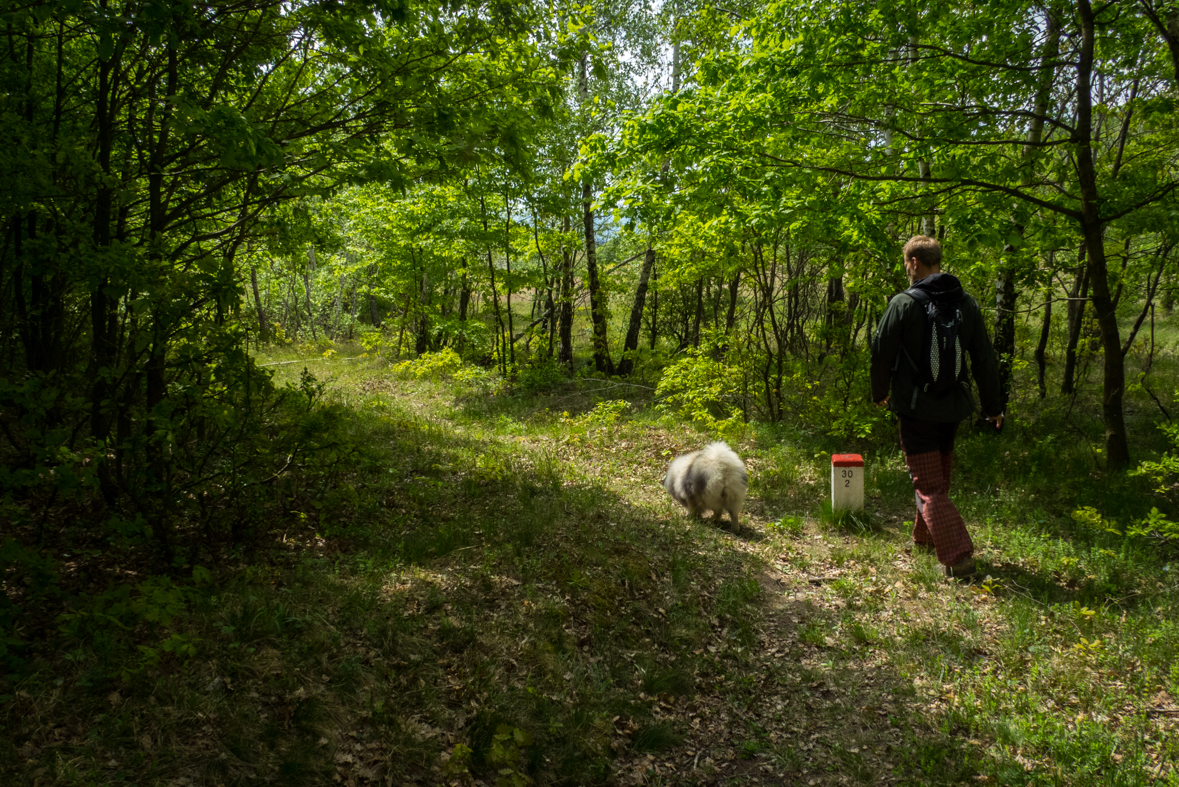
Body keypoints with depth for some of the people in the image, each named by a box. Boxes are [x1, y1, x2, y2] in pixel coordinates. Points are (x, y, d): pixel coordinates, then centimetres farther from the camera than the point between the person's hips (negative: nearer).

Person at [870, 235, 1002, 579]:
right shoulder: (966, 303, 3)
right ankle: (925, 537, 38)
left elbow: (881, 353, -9)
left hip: (916, 408, -6)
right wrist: (992, 405, 16)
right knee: (940, 478, 22)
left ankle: (958, 556, -9)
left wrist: (880, 392, 9)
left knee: (928, 486, -2)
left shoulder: (904, 303, -13)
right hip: (953, 407, 6)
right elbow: (985, 359, 7)